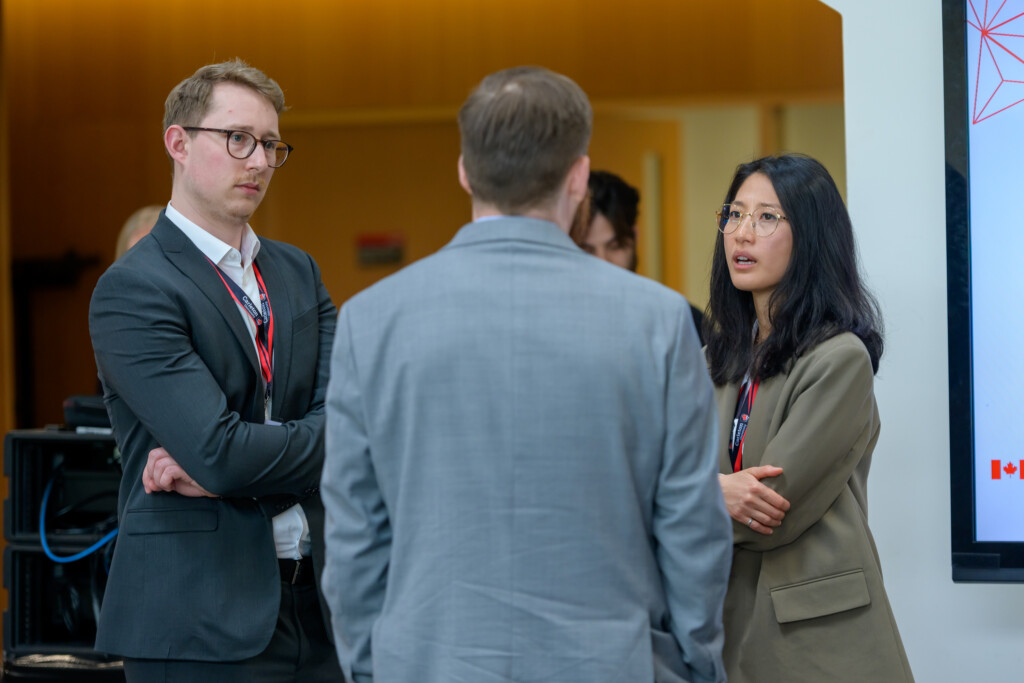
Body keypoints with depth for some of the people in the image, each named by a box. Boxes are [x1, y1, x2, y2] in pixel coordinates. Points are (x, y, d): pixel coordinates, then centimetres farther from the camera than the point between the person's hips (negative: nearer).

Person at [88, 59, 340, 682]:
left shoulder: (298, 272, 13)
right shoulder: (131, 291, -9)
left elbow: (343, 416, -1)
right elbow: (223, 454, -19)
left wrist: (215, 469, -13)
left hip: (313, 602, 6)